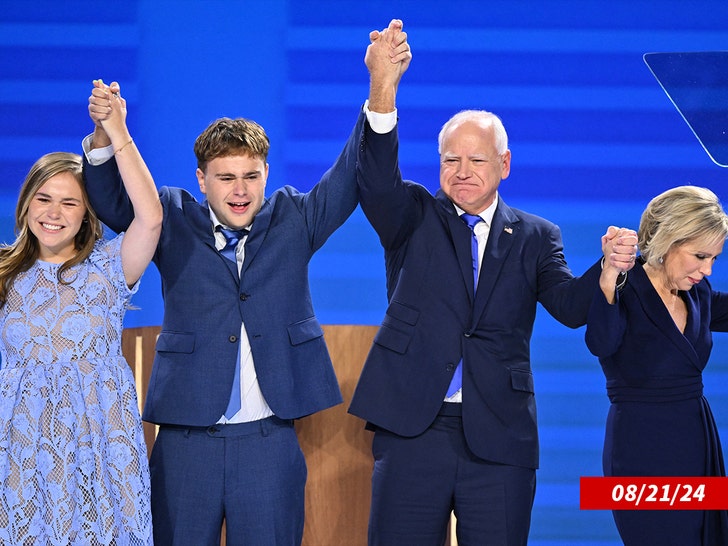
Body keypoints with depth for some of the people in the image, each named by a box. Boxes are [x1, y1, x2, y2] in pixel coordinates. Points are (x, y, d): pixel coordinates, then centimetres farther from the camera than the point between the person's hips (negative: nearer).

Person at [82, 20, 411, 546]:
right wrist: (104, 137, -29)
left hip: (270, 440, 1)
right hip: (187, 438, 0)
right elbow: (113, 202, -7)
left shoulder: (293, 221, 8)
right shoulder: (175, 222, 6)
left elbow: (353, 176, -2)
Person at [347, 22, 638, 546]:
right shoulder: (414, 218, 8)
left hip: (499, 441, 1)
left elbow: (570, 307, -2)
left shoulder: (535, 237, 11)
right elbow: (378, 181, -12)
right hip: (414, 430, -1)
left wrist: (608, 267, -25)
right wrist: (383, 89, -29)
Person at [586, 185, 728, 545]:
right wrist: (608, 278, -50)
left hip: (699, 442, 7)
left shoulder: (698, 293, 7)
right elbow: (601, 343, -34)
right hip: (644, 448, -7)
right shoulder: (625, 292, -15)